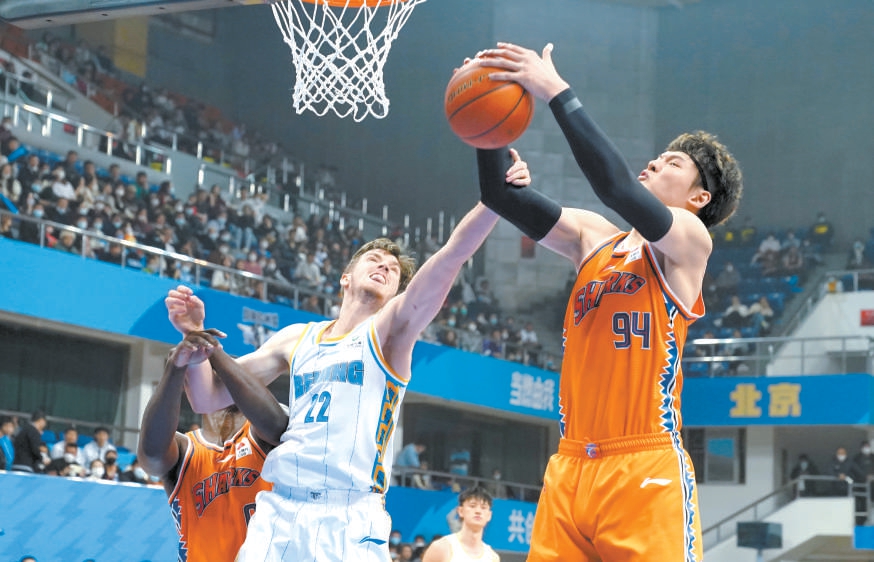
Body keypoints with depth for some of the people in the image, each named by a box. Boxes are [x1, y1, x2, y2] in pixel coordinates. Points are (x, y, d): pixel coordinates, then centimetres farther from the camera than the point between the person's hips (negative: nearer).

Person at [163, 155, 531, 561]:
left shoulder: (389, 330, 6)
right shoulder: (295, 339, 18)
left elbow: (452, 255, -10)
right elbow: (207, 398, 19)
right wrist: (196, 336, 3)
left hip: (350, 521, -3)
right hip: (278, 511, 3)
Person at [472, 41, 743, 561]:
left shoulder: (690, 241, -1)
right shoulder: (594, 237, 16)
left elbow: (619, 188, -19)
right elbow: (501, 196, 13)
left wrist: (557, 93, -19)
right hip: (571, 467, 6)